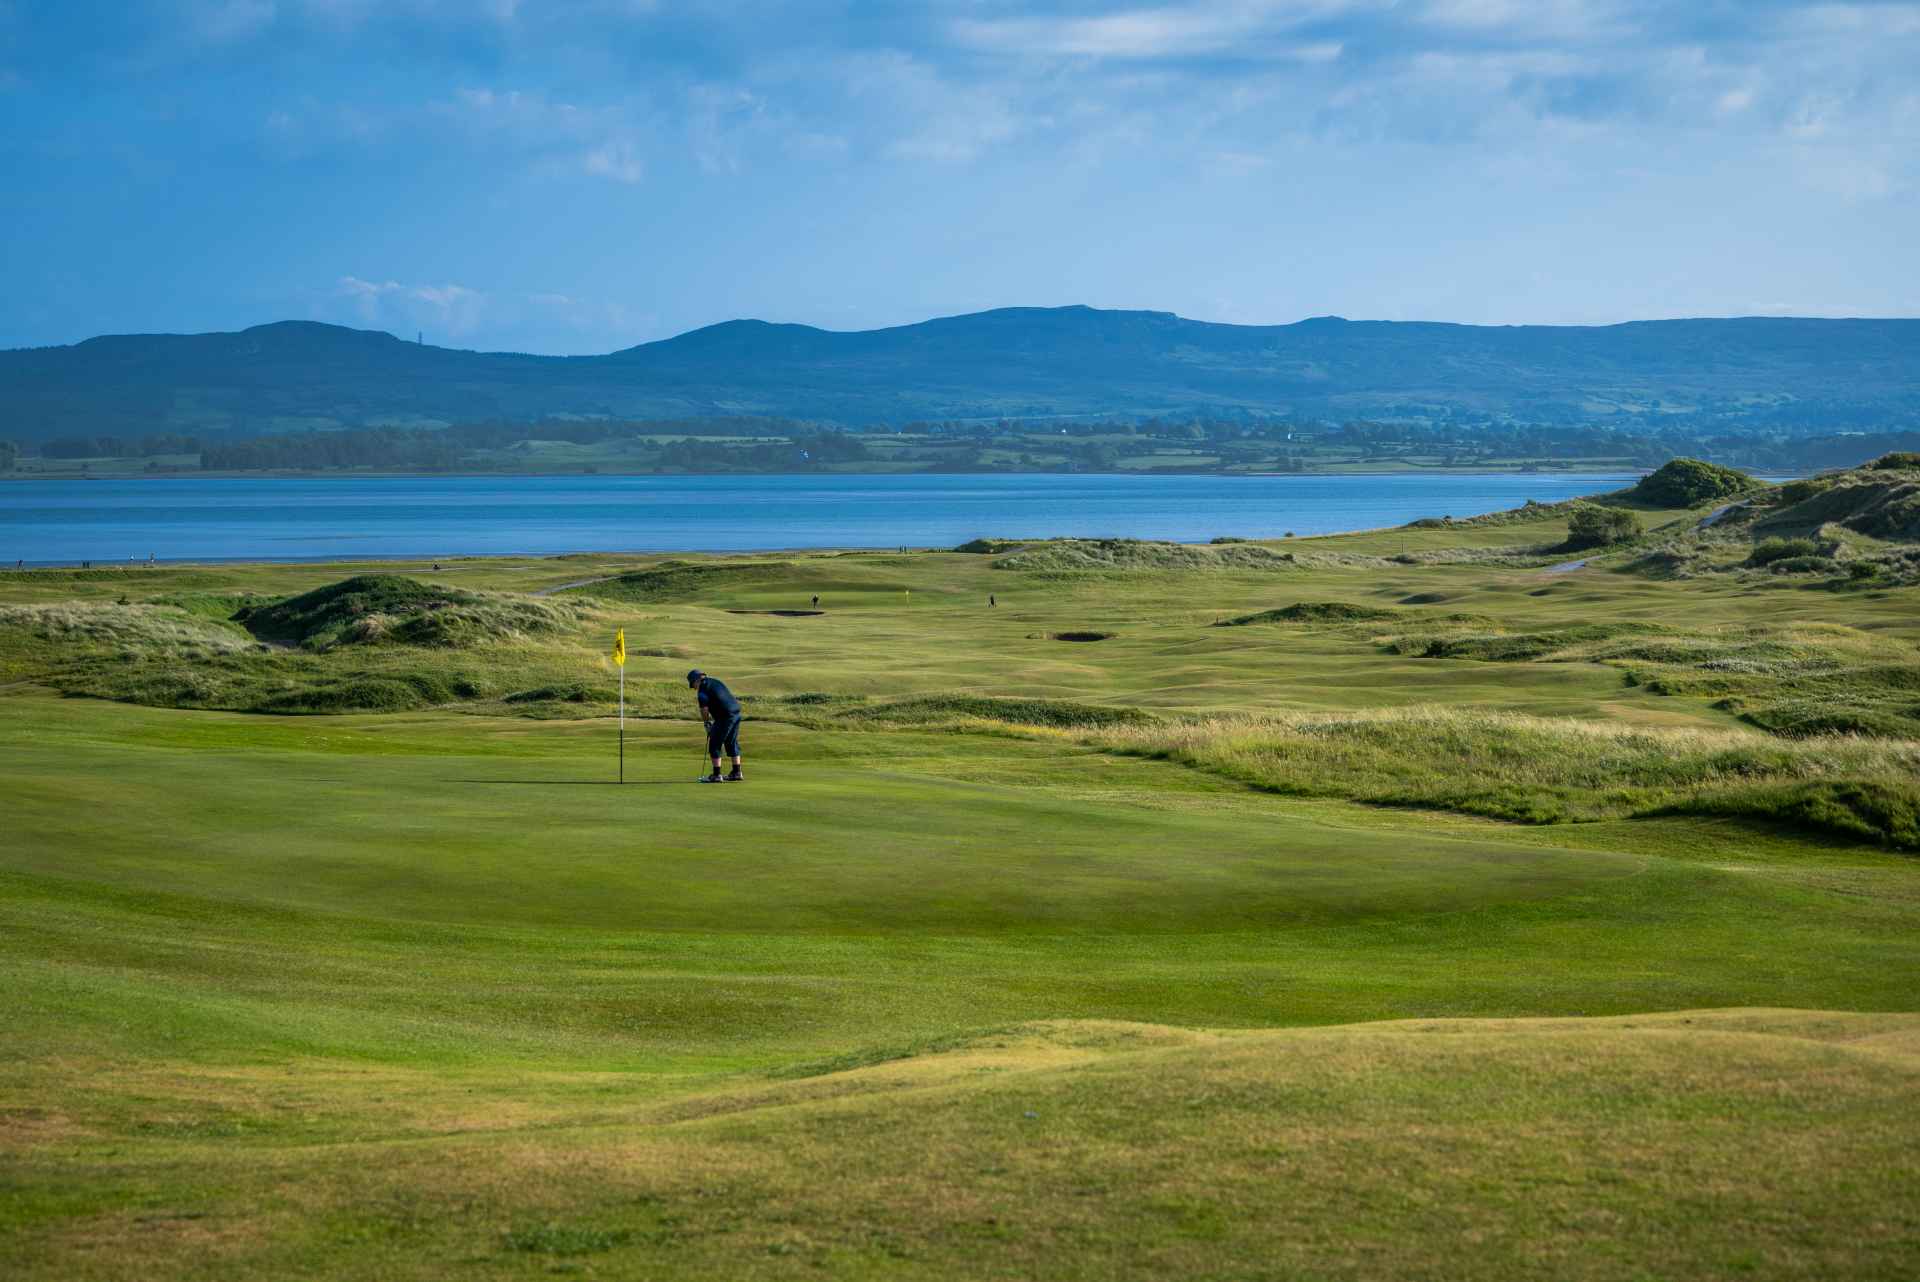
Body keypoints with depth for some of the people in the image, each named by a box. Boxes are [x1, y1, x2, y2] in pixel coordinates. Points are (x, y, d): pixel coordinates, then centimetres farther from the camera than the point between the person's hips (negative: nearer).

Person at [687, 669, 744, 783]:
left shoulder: (702, 689, -6)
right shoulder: (715, 681, 21)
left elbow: (704, 710, -10)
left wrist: (707, 722, 8)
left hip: (725, 716, -9)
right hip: (736, 712, 9)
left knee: (715, 745, 0)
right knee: (732, 743, 18)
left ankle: (716, 775, 0)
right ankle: (736, 773, 21)